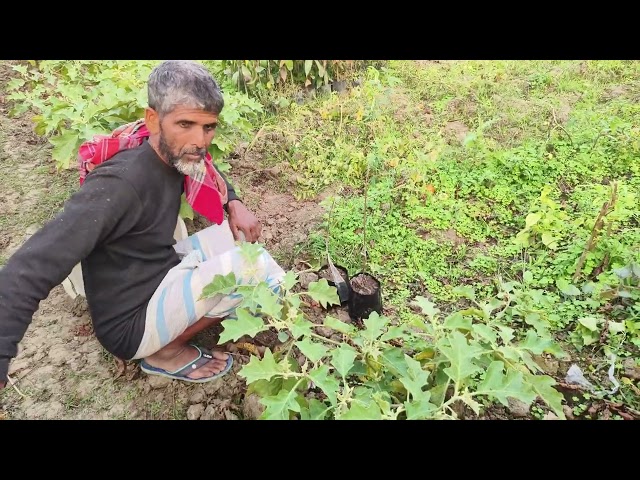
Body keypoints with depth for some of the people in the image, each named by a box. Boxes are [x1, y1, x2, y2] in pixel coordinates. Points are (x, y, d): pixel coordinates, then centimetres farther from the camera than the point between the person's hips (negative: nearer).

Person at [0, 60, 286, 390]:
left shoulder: (177, 156, -6)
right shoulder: (121, 184, -31)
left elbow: (211, 178, 18)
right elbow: (31, 270, -36)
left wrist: (235, 204, -3)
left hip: (164, 272, 8)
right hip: (132, 320, -8)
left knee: (242, 232, 4)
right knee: (253, 264, -21)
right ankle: (166, 352, -4)